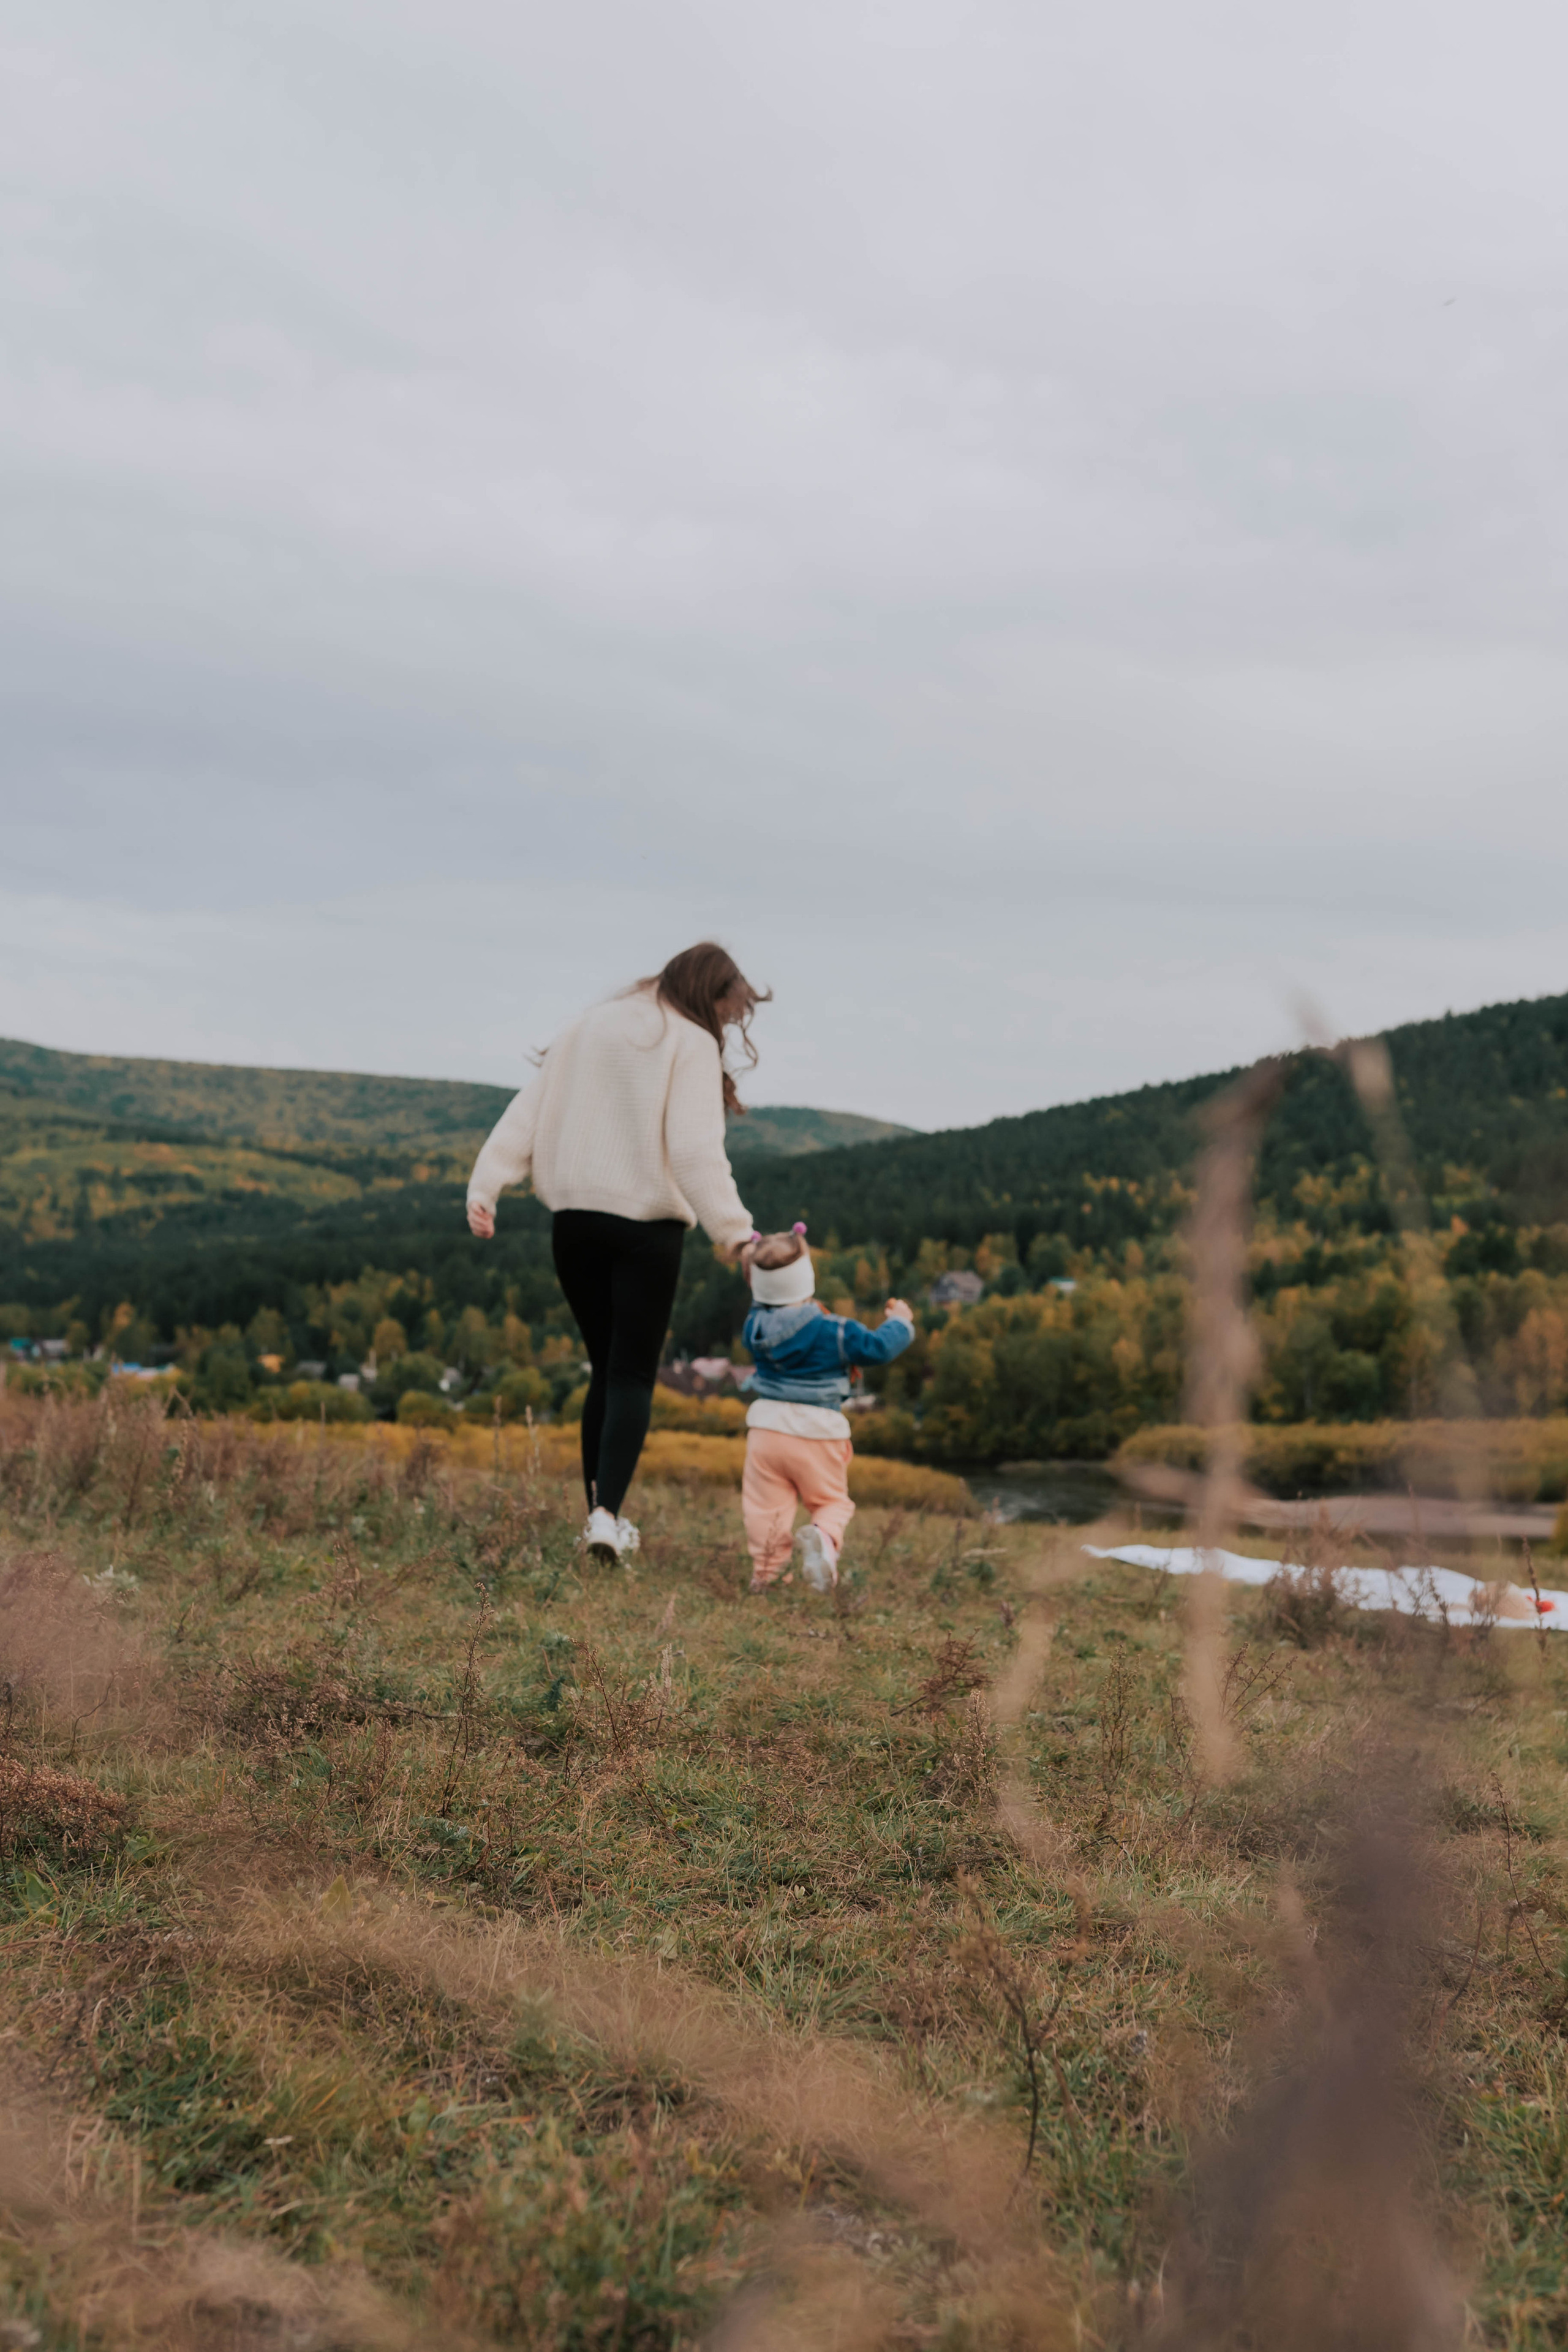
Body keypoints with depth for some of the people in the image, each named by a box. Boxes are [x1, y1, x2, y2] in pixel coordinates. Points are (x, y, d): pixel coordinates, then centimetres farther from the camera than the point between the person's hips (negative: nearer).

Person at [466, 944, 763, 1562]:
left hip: (575, 1220, 5)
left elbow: (527, 1114, 6)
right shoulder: (691, 1044, -6)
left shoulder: (589, 1027, 12)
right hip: (647, 1225, -5)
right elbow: (695, 1151, -17)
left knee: (607, 1369, 16)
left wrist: (485, 1186, 2)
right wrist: (733, 1230, -19)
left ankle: (599, 1510, 14)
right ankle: (606, 1513, -13)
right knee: (633, 1375, 1)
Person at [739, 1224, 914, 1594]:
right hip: (817, 1434, -2)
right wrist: (900, 1321, 13)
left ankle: (765, 1571, 1)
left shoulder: (755, 1325, 1)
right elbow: (878, 1348, -6)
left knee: (766, 1505, 9)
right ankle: (823, 1537, -20)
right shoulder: (833, 1331, -10)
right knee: (831, 1501, 10)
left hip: (766, 1428, 2)